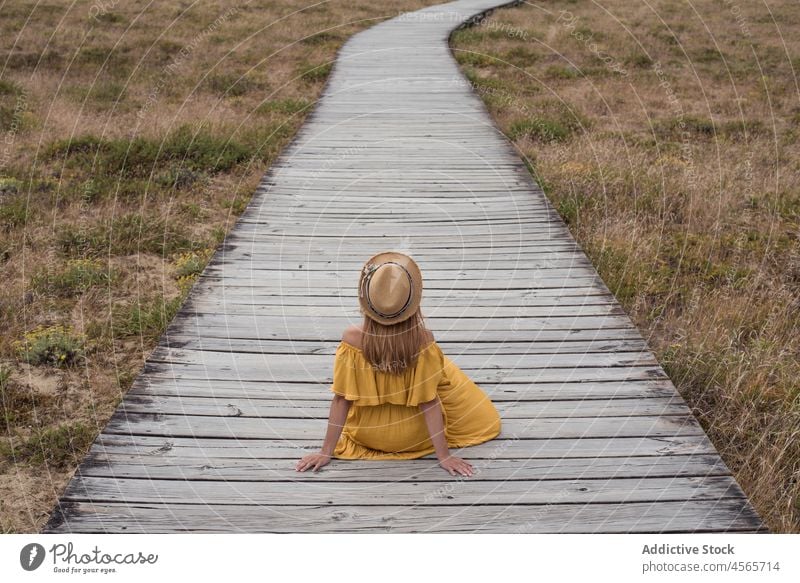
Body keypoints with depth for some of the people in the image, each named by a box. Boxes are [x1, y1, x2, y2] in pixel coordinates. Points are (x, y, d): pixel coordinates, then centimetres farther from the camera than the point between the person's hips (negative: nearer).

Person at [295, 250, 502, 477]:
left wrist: (326, 451, -7)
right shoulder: (424, 340, -27)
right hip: (413, 437, -2)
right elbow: (429, 401, -21)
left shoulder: (352, 338, -26)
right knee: (444, 371, 20)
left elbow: (341, 399, -18)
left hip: (366, 437, 2)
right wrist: (444, 455, -10)